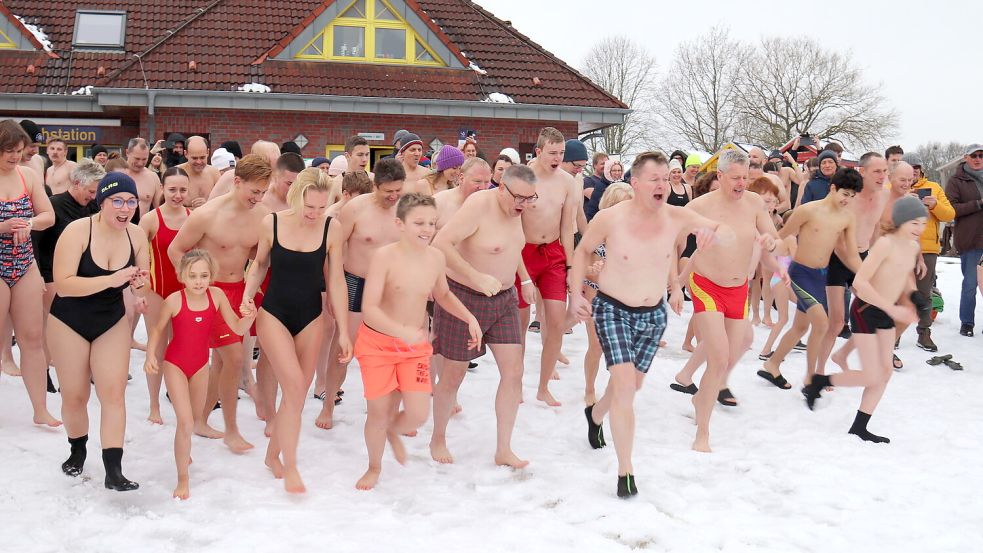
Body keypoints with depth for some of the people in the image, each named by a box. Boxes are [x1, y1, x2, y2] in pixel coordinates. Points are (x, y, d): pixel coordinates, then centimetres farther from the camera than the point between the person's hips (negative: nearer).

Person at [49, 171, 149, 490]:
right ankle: (78, 450, 37)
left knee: (114, 393, -8)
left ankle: (113, 471, -7)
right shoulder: (77, 231, -20)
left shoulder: (137, 235, -8)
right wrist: (111, 280, -35)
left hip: (112, 323, 2)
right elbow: (63, 285, -27)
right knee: (74, 396, 8)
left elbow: (142, 290, 3)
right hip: (69, 323, -2)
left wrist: (139, 284, -21)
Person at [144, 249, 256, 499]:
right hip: (175, 364, -4)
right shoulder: (174, 300, -22)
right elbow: (158, 329, -5)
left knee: (195, 416, 23)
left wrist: (249, 318, -32)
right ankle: (183, 479, 0)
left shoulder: (216, 295, -15)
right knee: (185, 422, -13)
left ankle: (183, 449, 55)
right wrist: (150, 355, -18)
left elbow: (238, 328, -11)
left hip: (201, 364, 4)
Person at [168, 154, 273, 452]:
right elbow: (175, 250, -8)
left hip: (238, 290, 5)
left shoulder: (263, 215, -7)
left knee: (222, 359, 13)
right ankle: (231, 431, 4)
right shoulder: (207, 214, -18)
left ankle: (201, 421, 31)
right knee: (234, 357, -11)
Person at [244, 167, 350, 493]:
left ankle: (273, 453, 29)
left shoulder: (332, 229, -9)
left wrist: (343, 331, -3)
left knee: (298, 392, 7)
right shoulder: (272, 223, -11)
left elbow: (336, 281, -3)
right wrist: (248, 293, -13)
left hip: (310, 318, 2)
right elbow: (260, 264, 6)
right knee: (295, 386, -15)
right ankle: (290, 468, -5)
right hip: (274, 314, -2)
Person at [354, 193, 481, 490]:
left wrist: (469, 318, 4)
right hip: (377, 343, -3)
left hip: (416, 346, 4)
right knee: (379, 413, 3)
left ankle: (393, 432, 34)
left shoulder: (436, 257, -6)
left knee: (418, 414, -5)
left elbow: (443, 294, 16)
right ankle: (374, 467, 33)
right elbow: (369, 308, -26)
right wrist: (402, 331, -40)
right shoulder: (384, 256, -22)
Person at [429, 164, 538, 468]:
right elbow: (441, 243, -34)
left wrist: (525, 278, 22)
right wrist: (476, 277, -39)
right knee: (454, 375, 7)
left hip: (503, 298, 7)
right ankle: (438, 439, 29)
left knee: (513, 372, -1)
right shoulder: (479, 205, -24)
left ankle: (503, 450, 9)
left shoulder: (514, 208, 2)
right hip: (464, 297, -7)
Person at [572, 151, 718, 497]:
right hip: (613, 310, -4)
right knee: (625, 384, -17)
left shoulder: (676, 218, -13)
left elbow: (714, 224, 5)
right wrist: (576, 293, -7)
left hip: (654, 314, 4)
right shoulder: (610, 218, -18)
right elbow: (583, 250, 1)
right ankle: (625, 471, -10)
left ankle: (596, 414, 53)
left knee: (632, 383, 19)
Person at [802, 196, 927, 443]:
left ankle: (859, 427, 16)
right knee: (872, 377, -8)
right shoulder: (886, 243, -23)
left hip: (886, 314, 8)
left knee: (885, 372, 7)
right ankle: (821, 381, 14)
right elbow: (860, 282, -28)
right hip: (865, 311, -8)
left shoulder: (914, 247, 2)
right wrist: (892, 309, -26)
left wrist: (911, 296, 3)